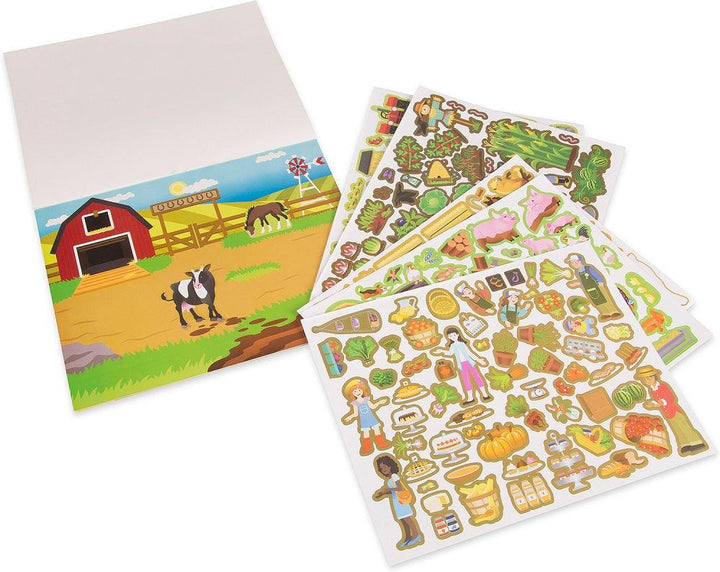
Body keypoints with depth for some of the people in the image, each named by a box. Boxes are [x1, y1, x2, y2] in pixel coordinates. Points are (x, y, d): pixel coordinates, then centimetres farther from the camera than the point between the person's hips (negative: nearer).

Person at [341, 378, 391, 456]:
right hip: (363, 420, -2)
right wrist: (350, 417, -17)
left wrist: (379, 402, 0)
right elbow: (355, 414, -3)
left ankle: (381, 443, 21)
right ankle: (367, 447, 17)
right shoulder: (355, 403, -7)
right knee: (365, 432, 4)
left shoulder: (366, 399, -2)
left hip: (371, 417, 2)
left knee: (377, 429, 7)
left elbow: (373, 406, 7)